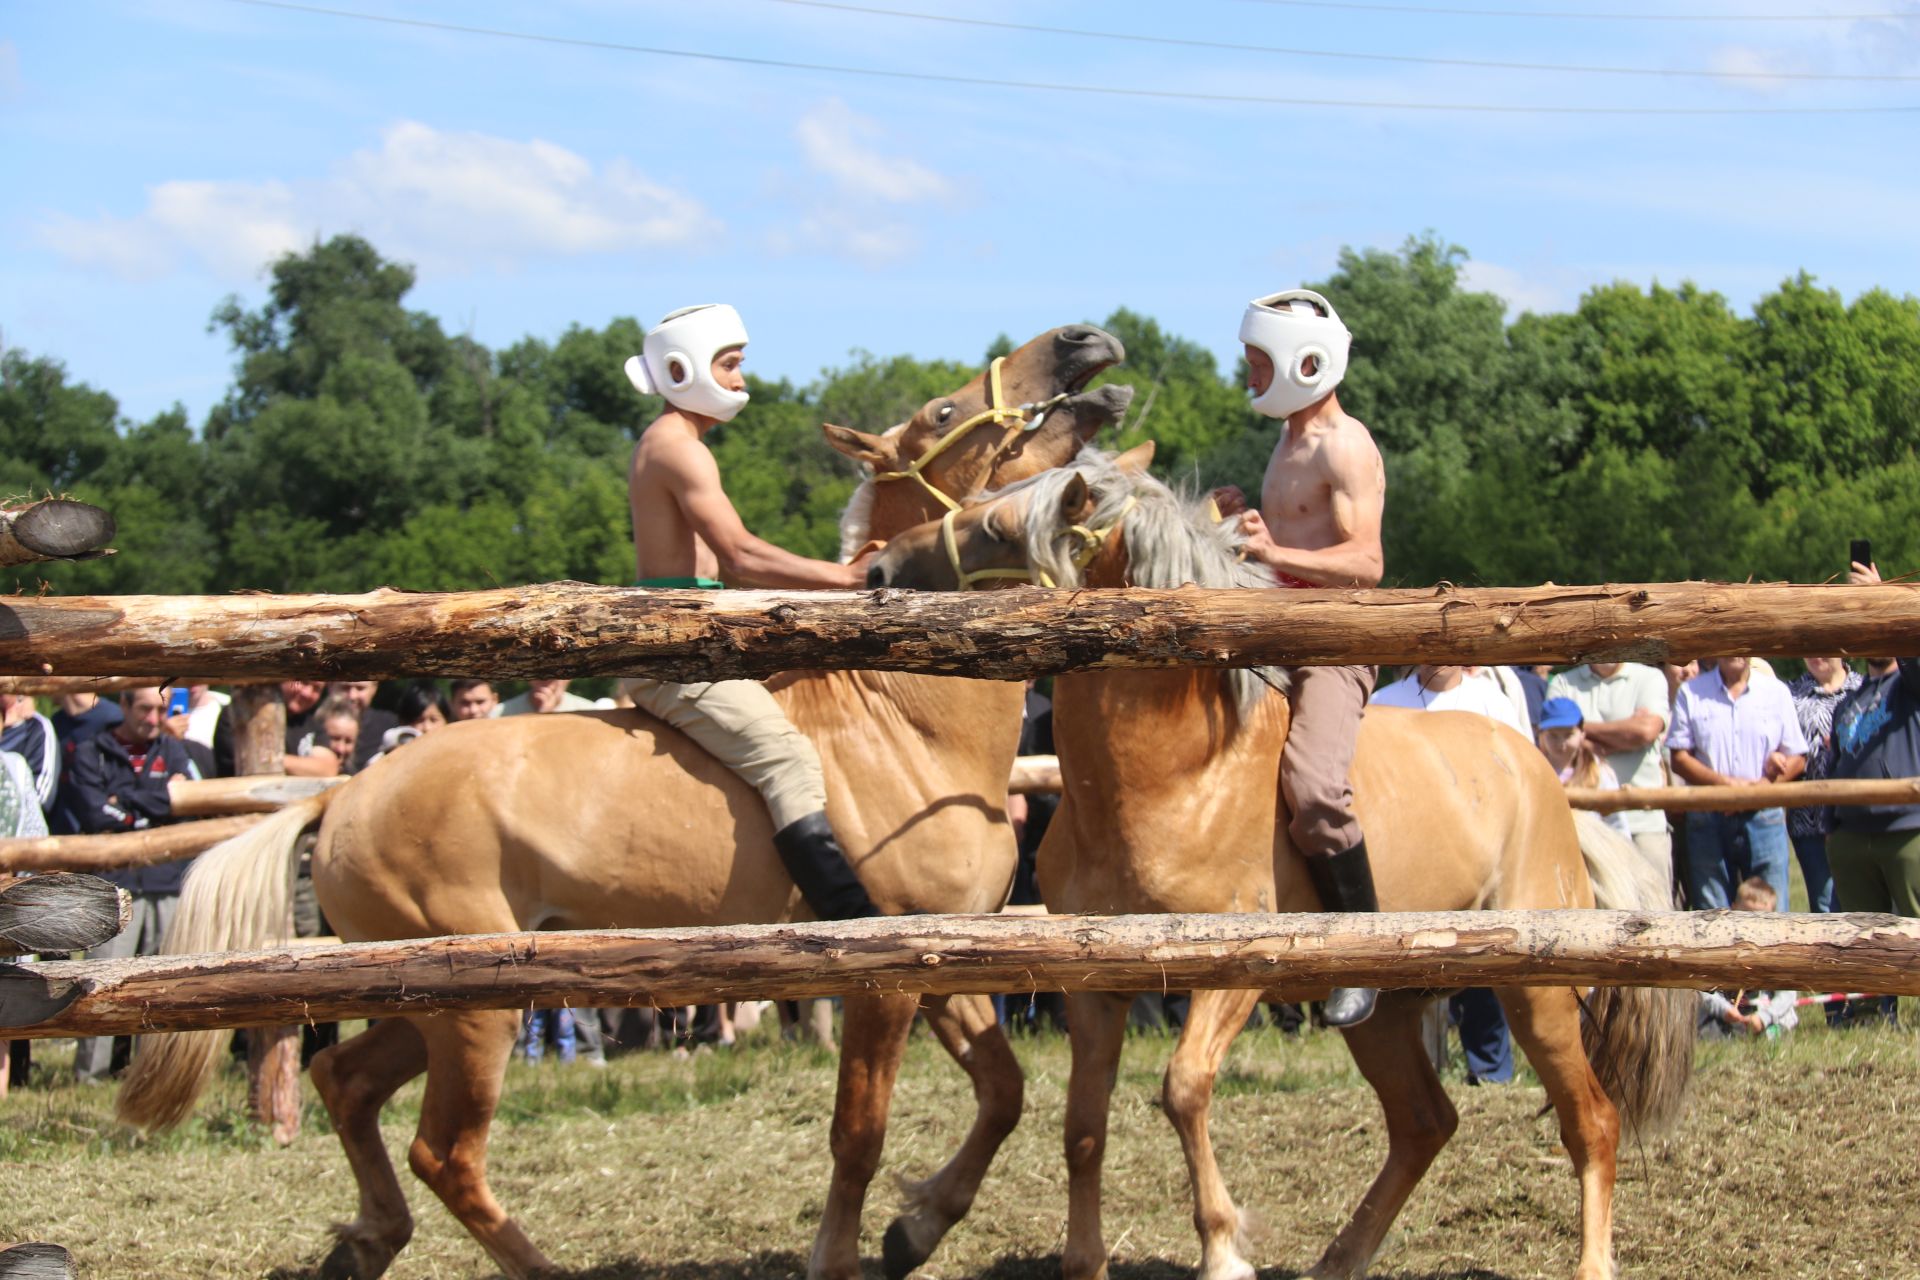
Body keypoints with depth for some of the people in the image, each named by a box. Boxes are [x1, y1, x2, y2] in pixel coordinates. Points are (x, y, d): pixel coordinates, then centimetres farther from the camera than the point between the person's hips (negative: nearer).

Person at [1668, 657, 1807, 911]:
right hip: (1708, 820, 0)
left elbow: (1797, 758, 6)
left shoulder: (1776, 692, 8)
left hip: (1763, 817, 0)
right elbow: (1679, 758, 1)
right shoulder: (1691, 693, 6)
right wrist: (1725, 783, -15)